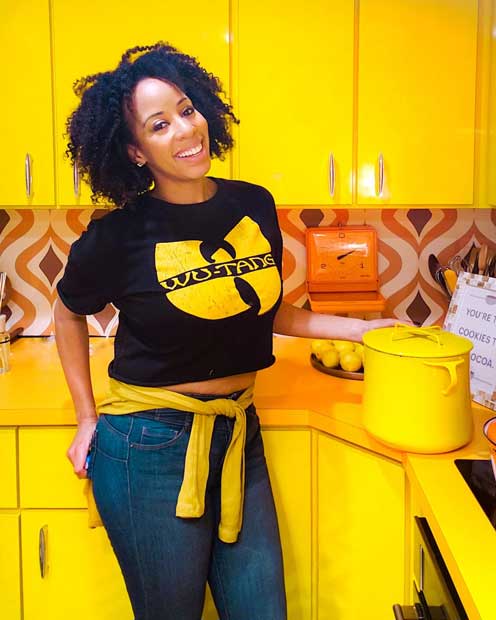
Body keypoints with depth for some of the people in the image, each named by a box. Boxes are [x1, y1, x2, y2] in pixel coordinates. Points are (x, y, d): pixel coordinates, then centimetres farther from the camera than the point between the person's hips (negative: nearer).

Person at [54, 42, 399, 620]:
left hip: (239, 436, 4)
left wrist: (360, 327, 8)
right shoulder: (120, 235, -13)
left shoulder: (253, 205, -1)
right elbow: (68, 314, 6)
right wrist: (88, 418, 5)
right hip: (151, 447, -4)